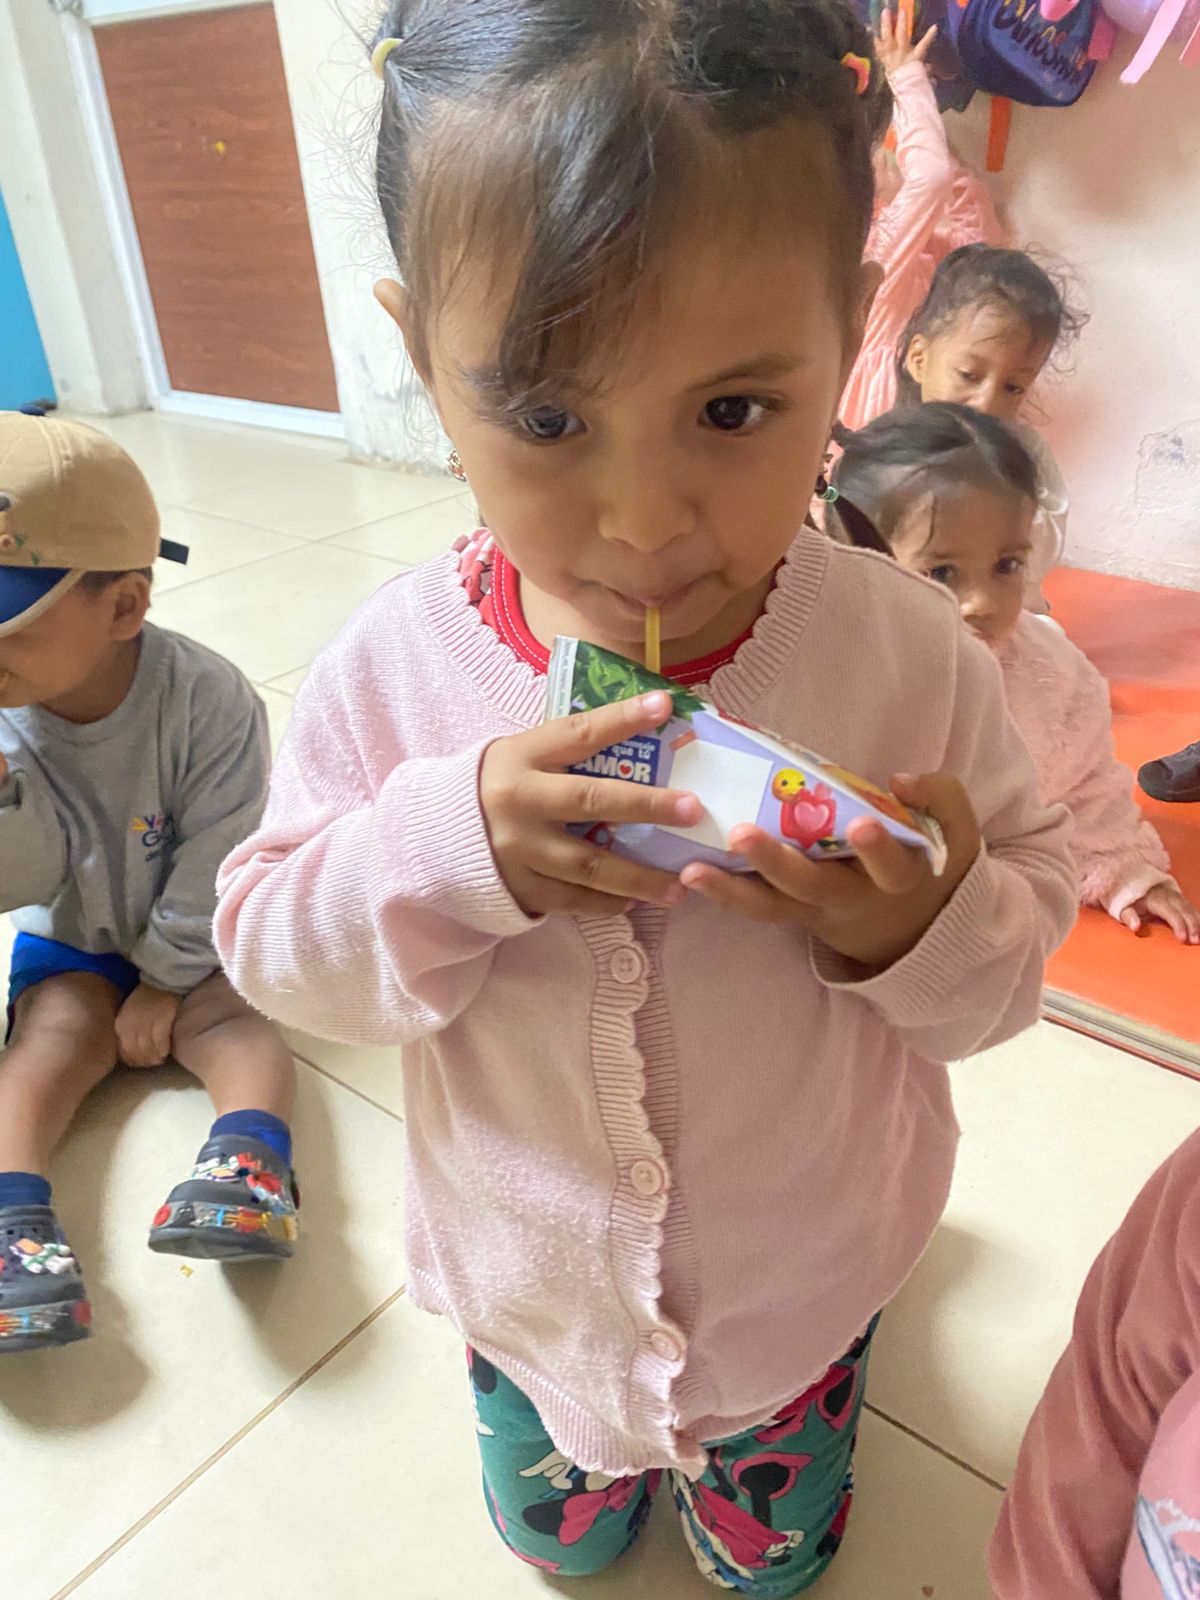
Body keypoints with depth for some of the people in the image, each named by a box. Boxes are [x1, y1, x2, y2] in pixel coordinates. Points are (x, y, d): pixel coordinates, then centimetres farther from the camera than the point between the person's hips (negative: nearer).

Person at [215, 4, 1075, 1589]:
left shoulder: (909, 657, -26)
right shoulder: (397, 666, -24)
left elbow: (1026, 925, -12)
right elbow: (269, 945, -16)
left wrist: (923, 926, -36)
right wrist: (451, 848, -36)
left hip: (802, 1280, 0)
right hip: (527, 1276, 1)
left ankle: (737, 1458, 66)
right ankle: (599, 1452, 67)